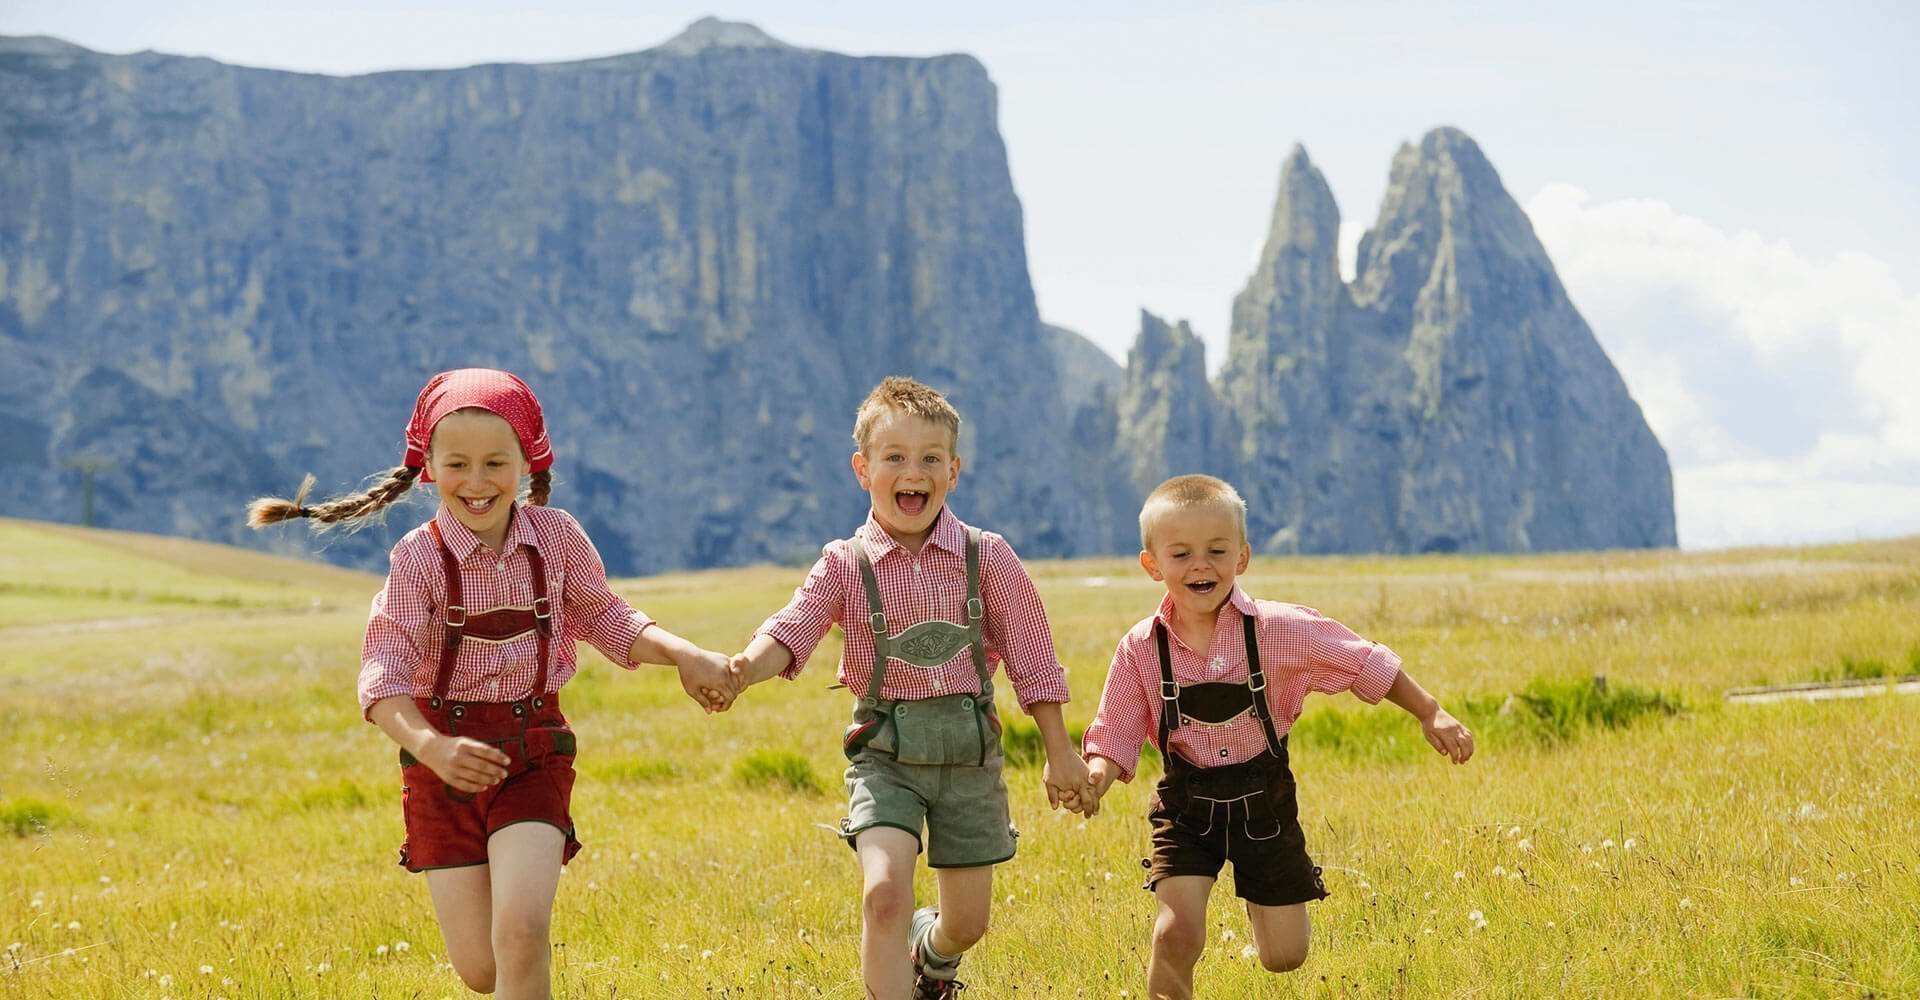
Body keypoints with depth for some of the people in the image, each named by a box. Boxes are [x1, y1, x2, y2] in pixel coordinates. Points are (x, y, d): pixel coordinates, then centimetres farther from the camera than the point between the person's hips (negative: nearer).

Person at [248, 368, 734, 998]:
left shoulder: (555, 535, -4)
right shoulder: (420, 557, -11)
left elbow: (603, 618, 14)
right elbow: (383, 676, -19)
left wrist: (685, 656, 0)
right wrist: (431, 747, -38)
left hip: (534, 750, 0)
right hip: (447, 761, 0)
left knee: (520, 936, -21)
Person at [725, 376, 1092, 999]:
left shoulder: (986, 557, -2)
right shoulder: (845, 564, -3)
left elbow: (1030, 656, 2)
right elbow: (793, 629, -17)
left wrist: (1059, 755, 4)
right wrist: (742, 670, -38)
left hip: (969, 748, 1)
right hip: (885, 752, -1)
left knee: (968, 920, 11)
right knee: (885, 891, -24)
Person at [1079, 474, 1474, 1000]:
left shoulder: (1279, 630, -15)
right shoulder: (1141, 650, -12)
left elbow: (1367, 665, -4)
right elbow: (1115, 735, -7)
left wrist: (1431, 714, -3)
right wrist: (1096, 776, -28)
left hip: (1263, 801, 1)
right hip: (1186, 808, 0)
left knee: (1284, 957, 11)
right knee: (1176, 936, -20)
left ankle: (1259, 899, 46)